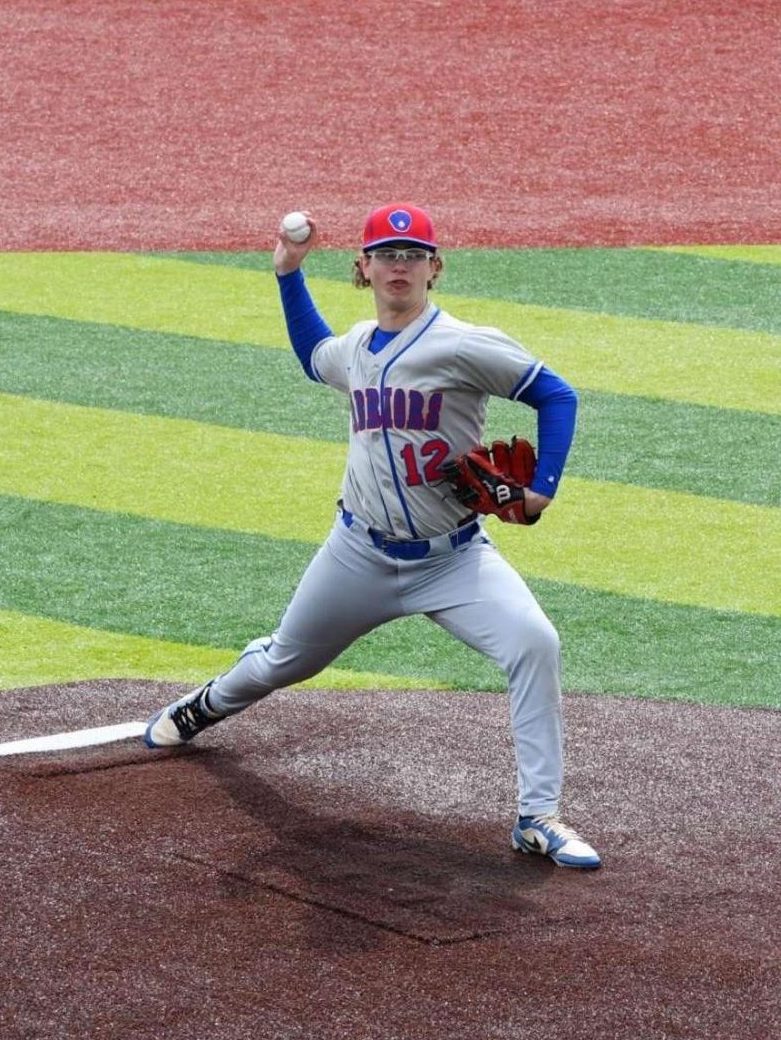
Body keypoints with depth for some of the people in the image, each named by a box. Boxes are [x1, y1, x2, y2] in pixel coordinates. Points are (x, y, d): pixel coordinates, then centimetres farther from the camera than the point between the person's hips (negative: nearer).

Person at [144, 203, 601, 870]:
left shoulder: (463, 346, -16)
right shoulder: (354, 349, 4)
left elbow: (556, 396, -12)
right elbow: (313, 357, 28)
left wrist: (541, 489, -21)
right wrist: (289, 272, 18)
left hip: (453, 558, -5)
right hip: (360, 555, 5)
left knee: (535, 644, -28)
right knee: (286, 661, 23)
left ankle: (538, 818, -21)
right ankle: (208, 706, 56)